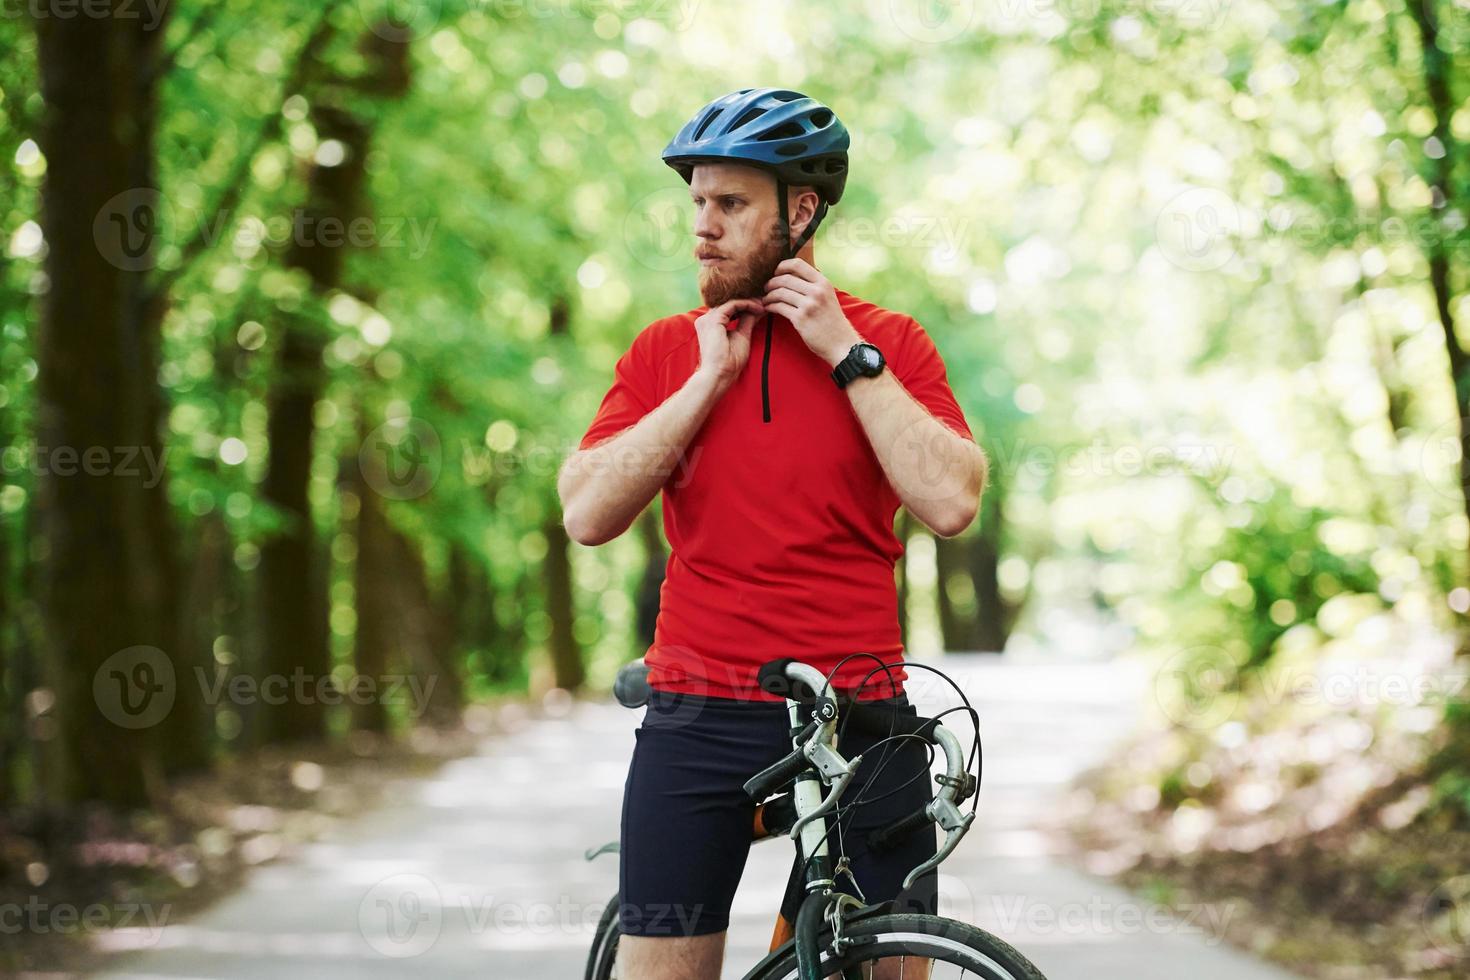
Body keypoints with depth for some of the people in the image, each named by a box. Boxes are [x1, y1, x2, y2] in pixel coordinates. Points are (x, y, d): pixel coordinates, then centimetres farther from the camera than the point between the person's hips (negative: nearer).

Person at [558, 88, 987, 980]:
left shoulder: (890, 344, 4)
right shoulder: (668, 351, 7)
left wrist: (845, 353, -10)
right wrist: (709, 378, -8)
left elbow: (952, 502, -11)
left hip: (860, 714, -1)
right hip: (699, 715, 1)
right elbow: (588, 515, -5)